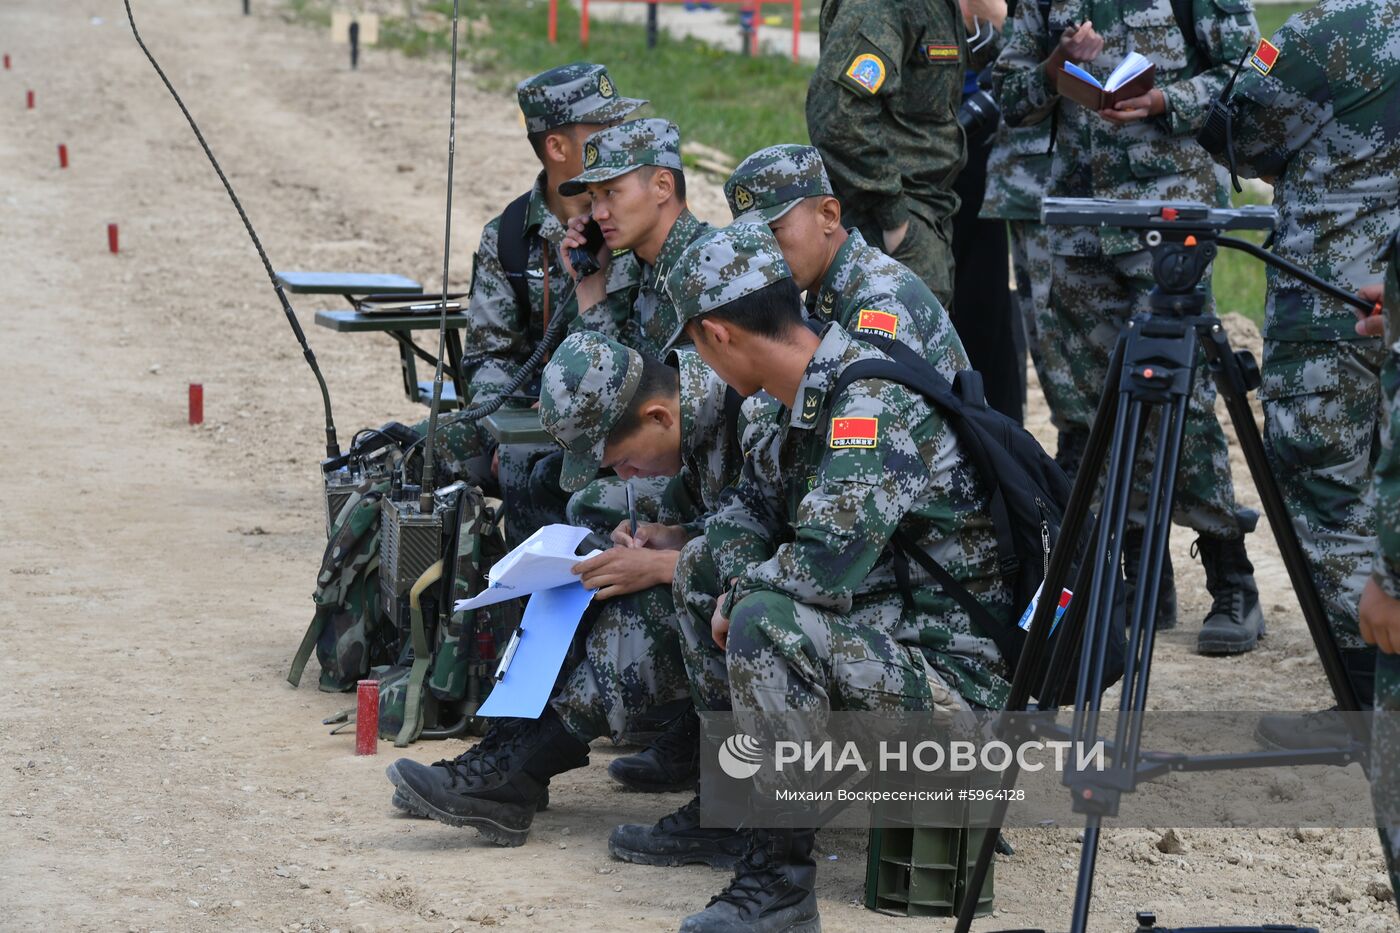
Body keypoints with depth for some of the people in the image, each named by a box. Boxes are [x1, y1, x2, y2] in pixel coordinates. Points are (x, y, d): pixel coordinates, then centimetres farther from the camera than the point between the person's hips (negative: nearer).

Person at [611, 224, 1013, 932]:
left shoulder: (877, 403, -23)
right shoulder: (811, 397, 6)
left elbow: (827, 566, -31)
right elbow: (750, 503, 18)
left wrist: (742, 596, -12)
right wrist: (728, 579, -3)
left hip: (955, 678, -10)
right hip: (884, 629, 10)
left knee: (768, 622, -31)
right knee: (703, 567, 13)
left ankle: (779, 875, -23)